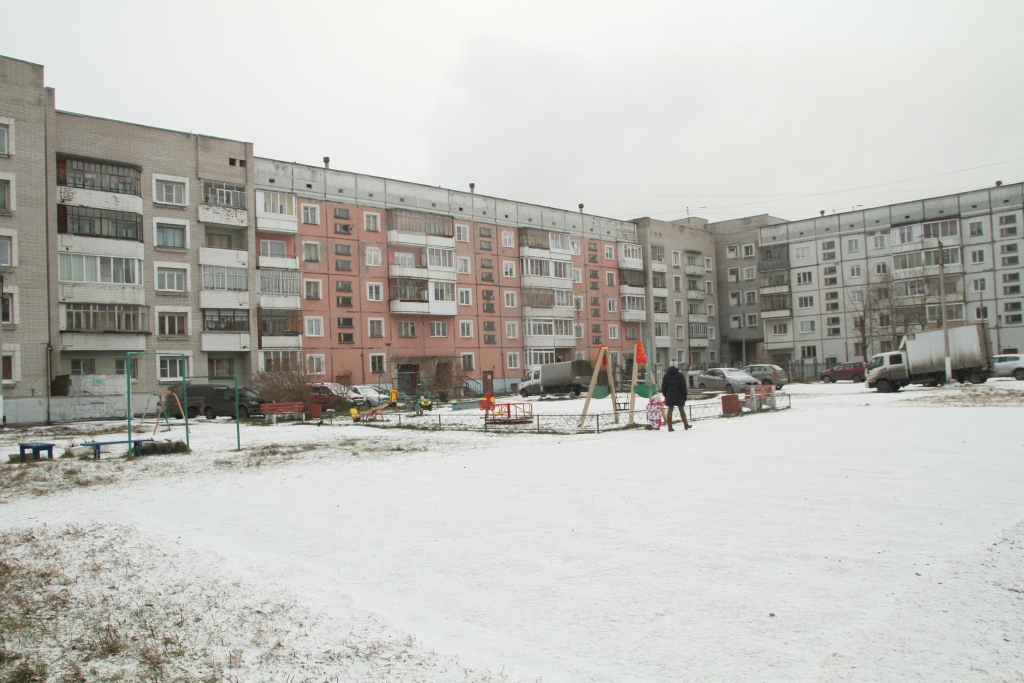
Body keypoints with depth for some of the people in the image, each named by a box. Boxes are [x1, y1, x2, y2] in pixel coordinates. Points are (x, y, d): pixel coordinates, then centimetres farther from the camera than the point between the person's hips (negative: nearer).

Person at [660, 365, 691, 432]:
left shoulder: (666, 376, 6)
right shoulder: (679, 375, -3)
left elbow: (663, 387, 8)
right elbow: (683, 386, -6)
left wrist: (665, 395, 15)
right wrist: (684, 395, -1)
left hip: (669, 396, 2)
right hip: (679, 395, -2)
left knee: (670, 410, 1)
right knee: (681, 410, 9)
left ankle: (670, 427, -4)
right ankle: (686, 424, 18)